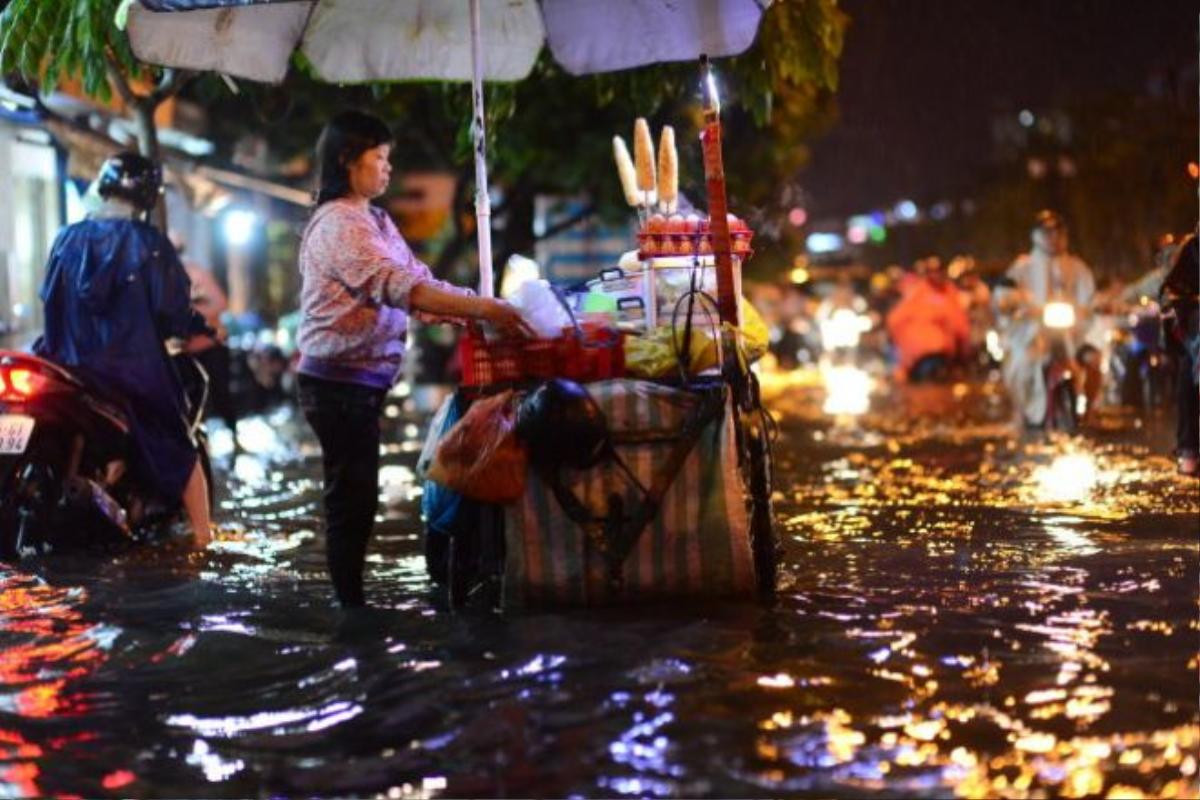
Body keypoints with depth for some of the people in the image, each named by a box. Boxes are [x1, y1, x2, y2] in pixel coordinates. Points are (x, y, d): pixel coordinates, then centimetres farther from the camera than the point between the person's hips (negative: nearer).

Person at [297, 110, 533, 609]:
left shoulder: (376, 221, 14)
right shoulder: (338, 225, -17)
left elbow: (419, 281, 8)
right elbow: (400, 287, -28)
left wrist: (479, 312, -6)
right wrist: (482, 309, -32)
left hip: (363, 381, 9)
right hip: (341, 382, -9)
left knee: (355, 495, 13)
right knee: (351, 498, -4)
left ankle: (351, 602, 20)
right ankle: (351, 608, 2)